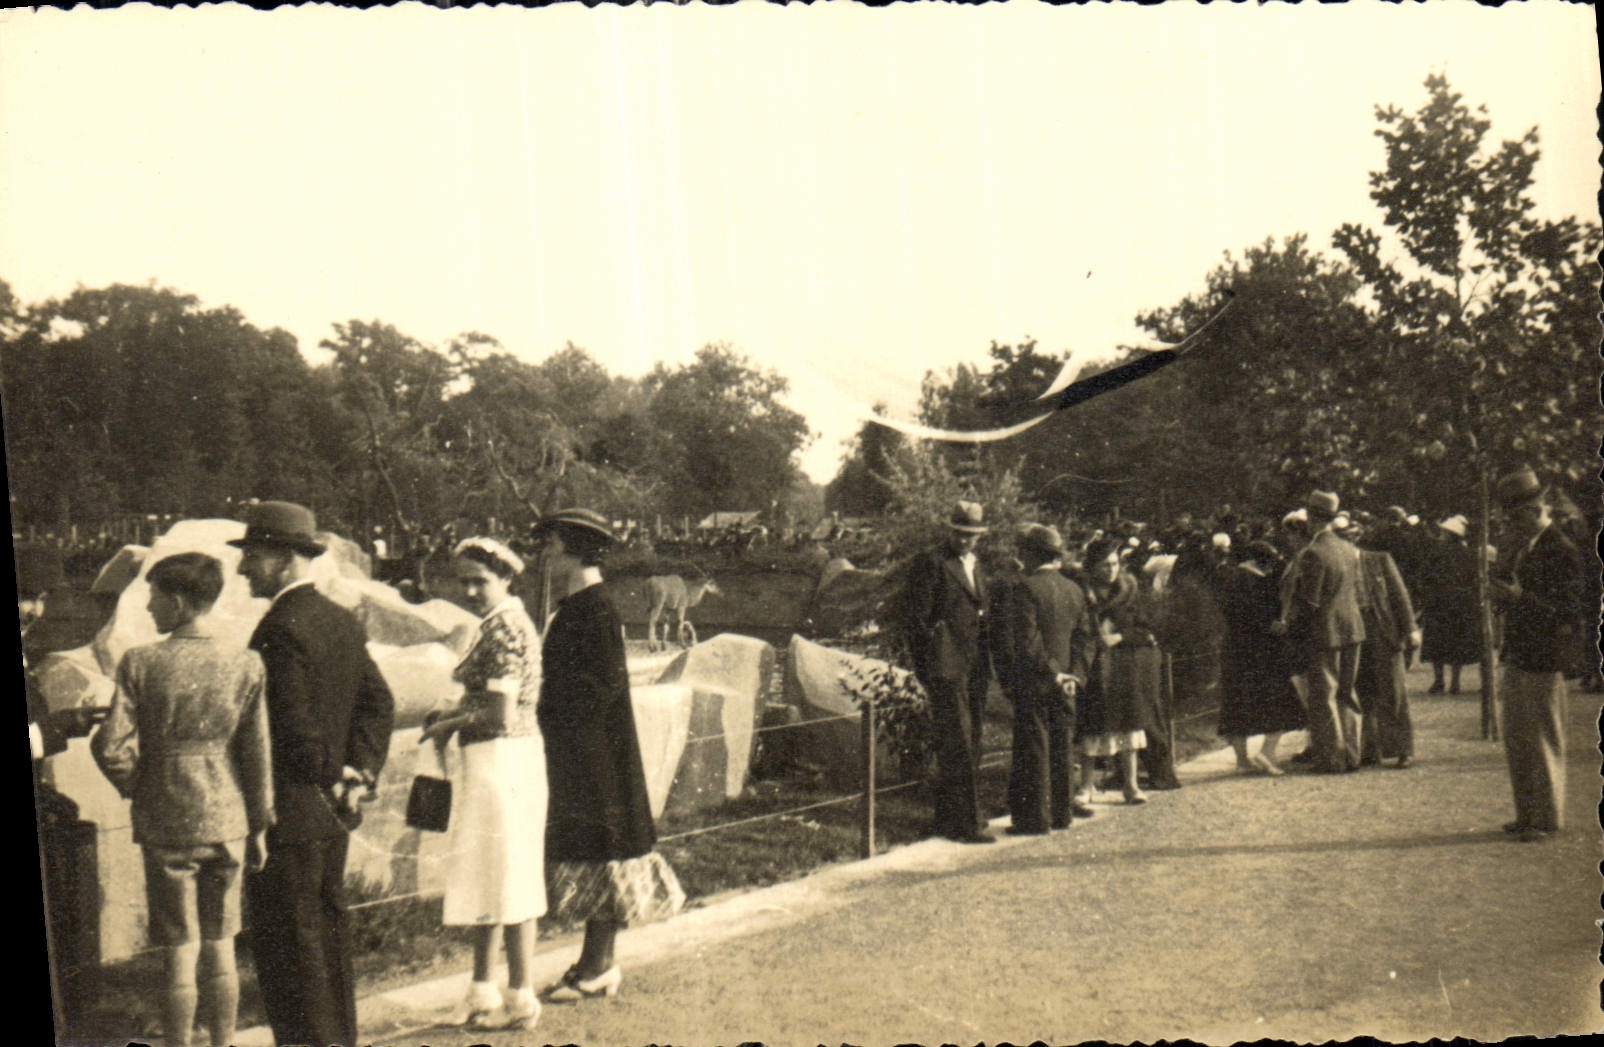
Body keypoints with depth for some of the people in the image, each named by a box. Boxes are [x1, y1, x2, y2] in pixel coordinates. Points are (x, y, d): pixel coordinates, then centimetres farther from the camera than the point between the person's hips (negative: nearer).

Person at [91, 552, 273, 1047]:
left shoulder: (141, 663, -9)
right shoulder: (245, 665, -4)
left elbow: (110, 746, -12)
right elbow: (257, 752, 0)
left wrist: (134, 786, 8)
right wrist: (259, 826, 8)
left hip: (166, 822, -2)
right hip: (226, 820, 2)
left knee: (180, 953, 4)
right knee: (220, 948, 13)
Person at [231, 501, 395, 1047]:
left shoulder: (280, 628, -18)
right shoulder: (342, 621, 9)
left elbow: (293, 723, -22)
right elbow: (380, 702, 10)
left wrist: (331, 777, -8)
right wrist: (360, 772, 4)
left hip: (286, 813, -9)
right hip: (332, 815, 9)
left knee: (287, 939, -1)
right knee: (327, 930, 17)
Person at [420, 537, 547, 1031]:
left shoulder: (505, 629, -17)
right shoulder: (500, 624, 13)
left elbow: (500, 716, -22)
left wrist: (445, 725, -8)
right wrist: (451, 721, 7)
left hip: (501, 761, -10)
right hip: (495, 761, 10)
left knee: (507, 877, -2)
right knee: (487, 877, 15)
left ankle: (520, 999, 8)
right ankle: (482, 991, 25)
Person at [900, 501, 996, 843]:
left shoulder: (978, 566, 20)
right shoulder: (930, 564, -5)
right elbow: (915, 618, -7)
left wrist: (987, 661, 16)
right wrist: (926, 668, -11)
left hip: (976, 669, 8)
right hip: (947, 667, -8)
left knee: (968, 746, 12)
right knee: (958, 747, -9)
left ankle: (946, 819, 21)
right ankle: (966, 823, -6)